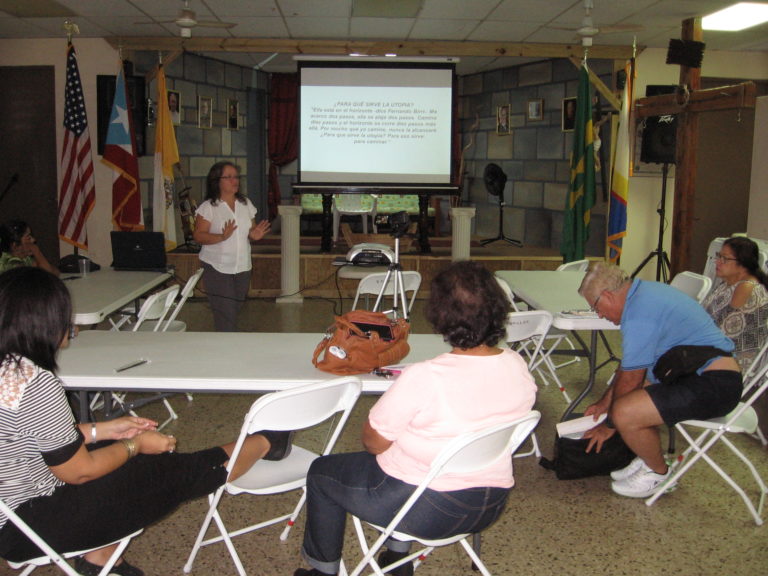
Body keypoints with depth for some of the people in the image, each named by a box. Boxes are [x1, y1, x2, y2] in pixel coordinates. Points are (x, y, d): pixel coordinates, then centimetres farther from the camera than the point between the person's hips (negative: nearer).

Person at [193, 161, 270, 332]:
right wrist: (222, 237, -28)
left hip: (242, 267, 5)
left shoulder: (245, 204, 8)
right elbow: (198, 236, -13)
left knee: (235, 309, 13)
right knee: (225, 314, -8)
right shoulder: (208, 207, -8)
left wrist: (254, 235, -9)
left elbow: (250, 231, 15)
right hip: (218, 268, -5)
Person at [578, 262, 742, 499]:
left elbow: (630, 380, -13)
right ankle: (648, 459, 23)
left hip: (714, 385, -11)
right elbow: (629, 366, 22)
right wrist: (604, 402, 27)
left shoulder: (640, 315, -20)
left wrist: (608, 426, 0)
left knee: (625, 413, -23)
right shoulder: (644, 291, 12)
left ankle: (658, 472, 4)